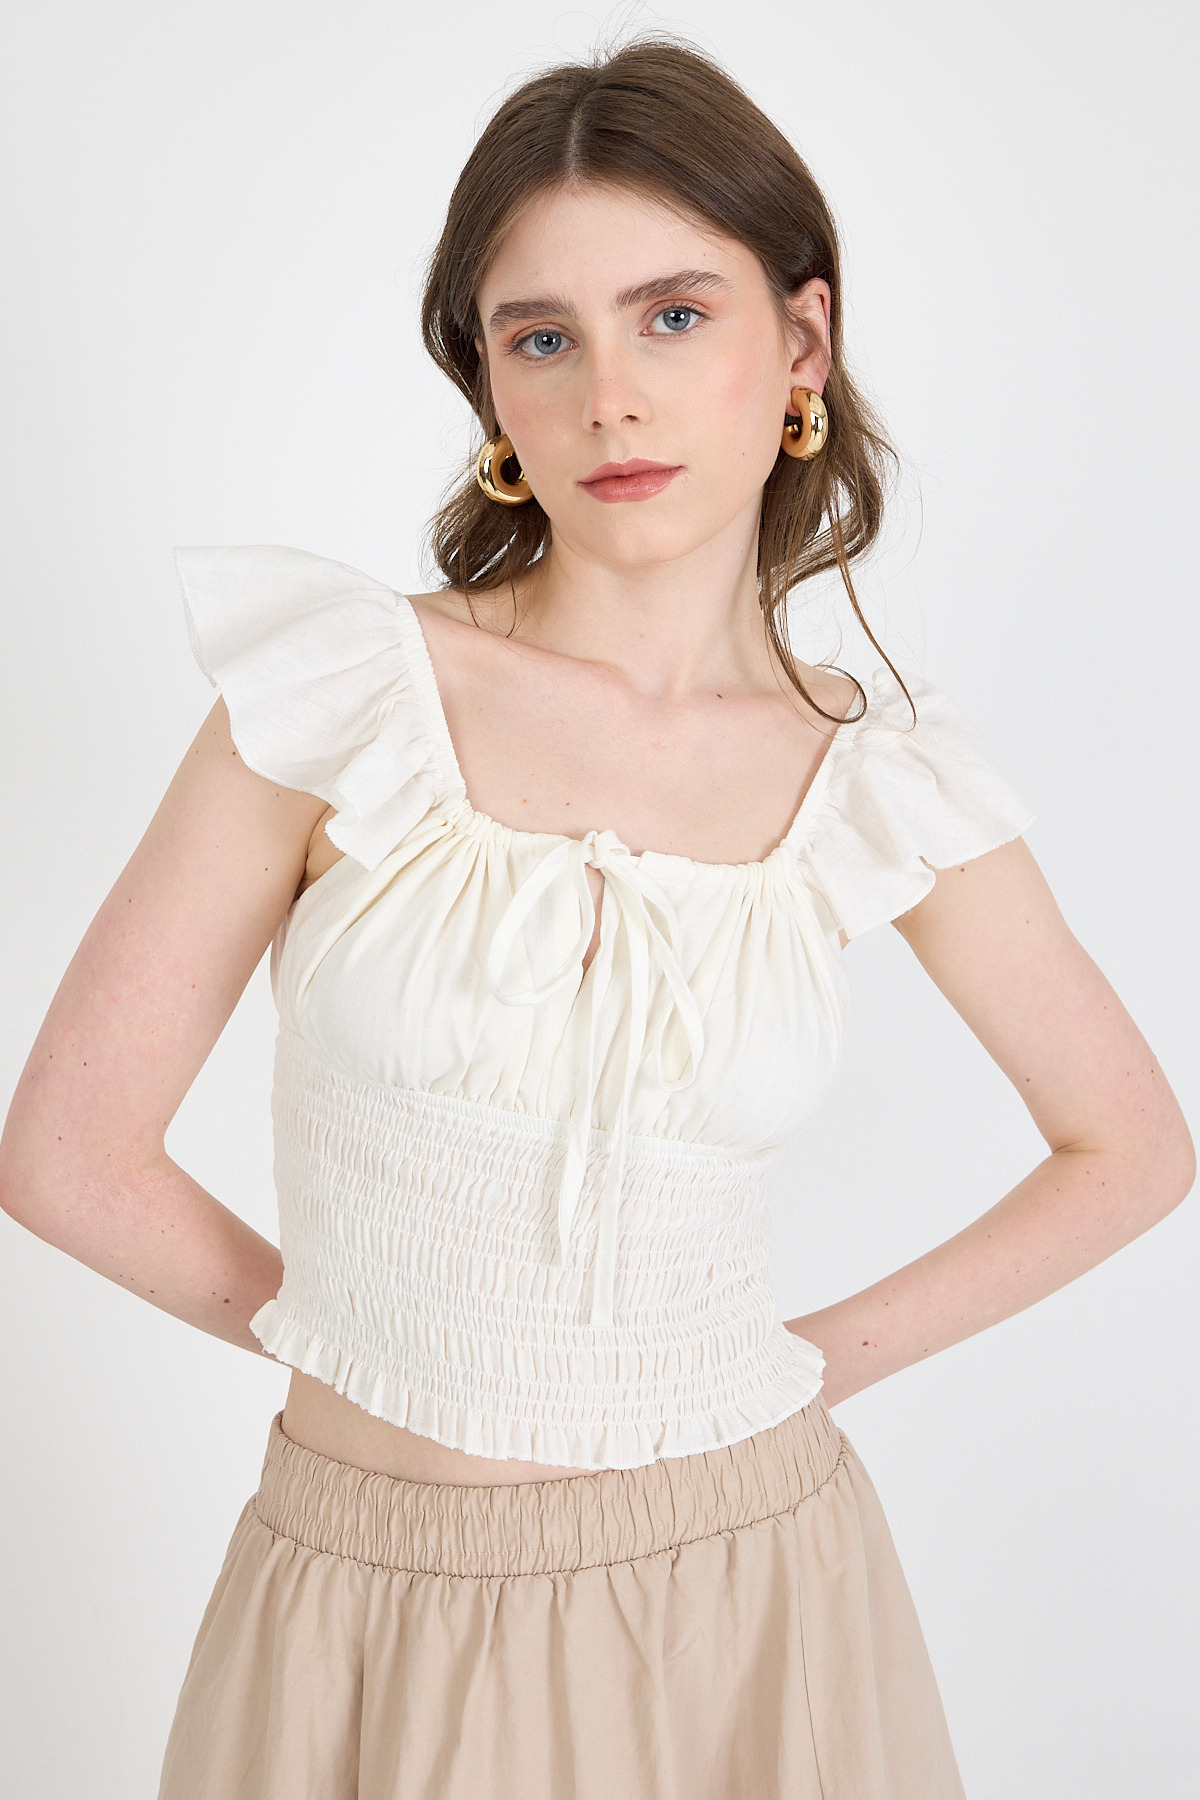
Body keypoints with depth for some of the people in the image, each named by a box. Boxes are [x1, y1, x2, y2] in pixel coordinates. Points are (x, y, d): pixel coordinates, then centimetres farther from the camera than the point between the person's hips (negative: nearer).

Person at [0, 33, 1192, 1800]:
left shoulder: (876, 781, -6)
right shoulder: (345, 690, -11)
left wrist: (825, 1354, 3)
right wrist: (355, 1330, 3)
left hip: (741, 1594, 1)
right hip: (375, 1618, 0)